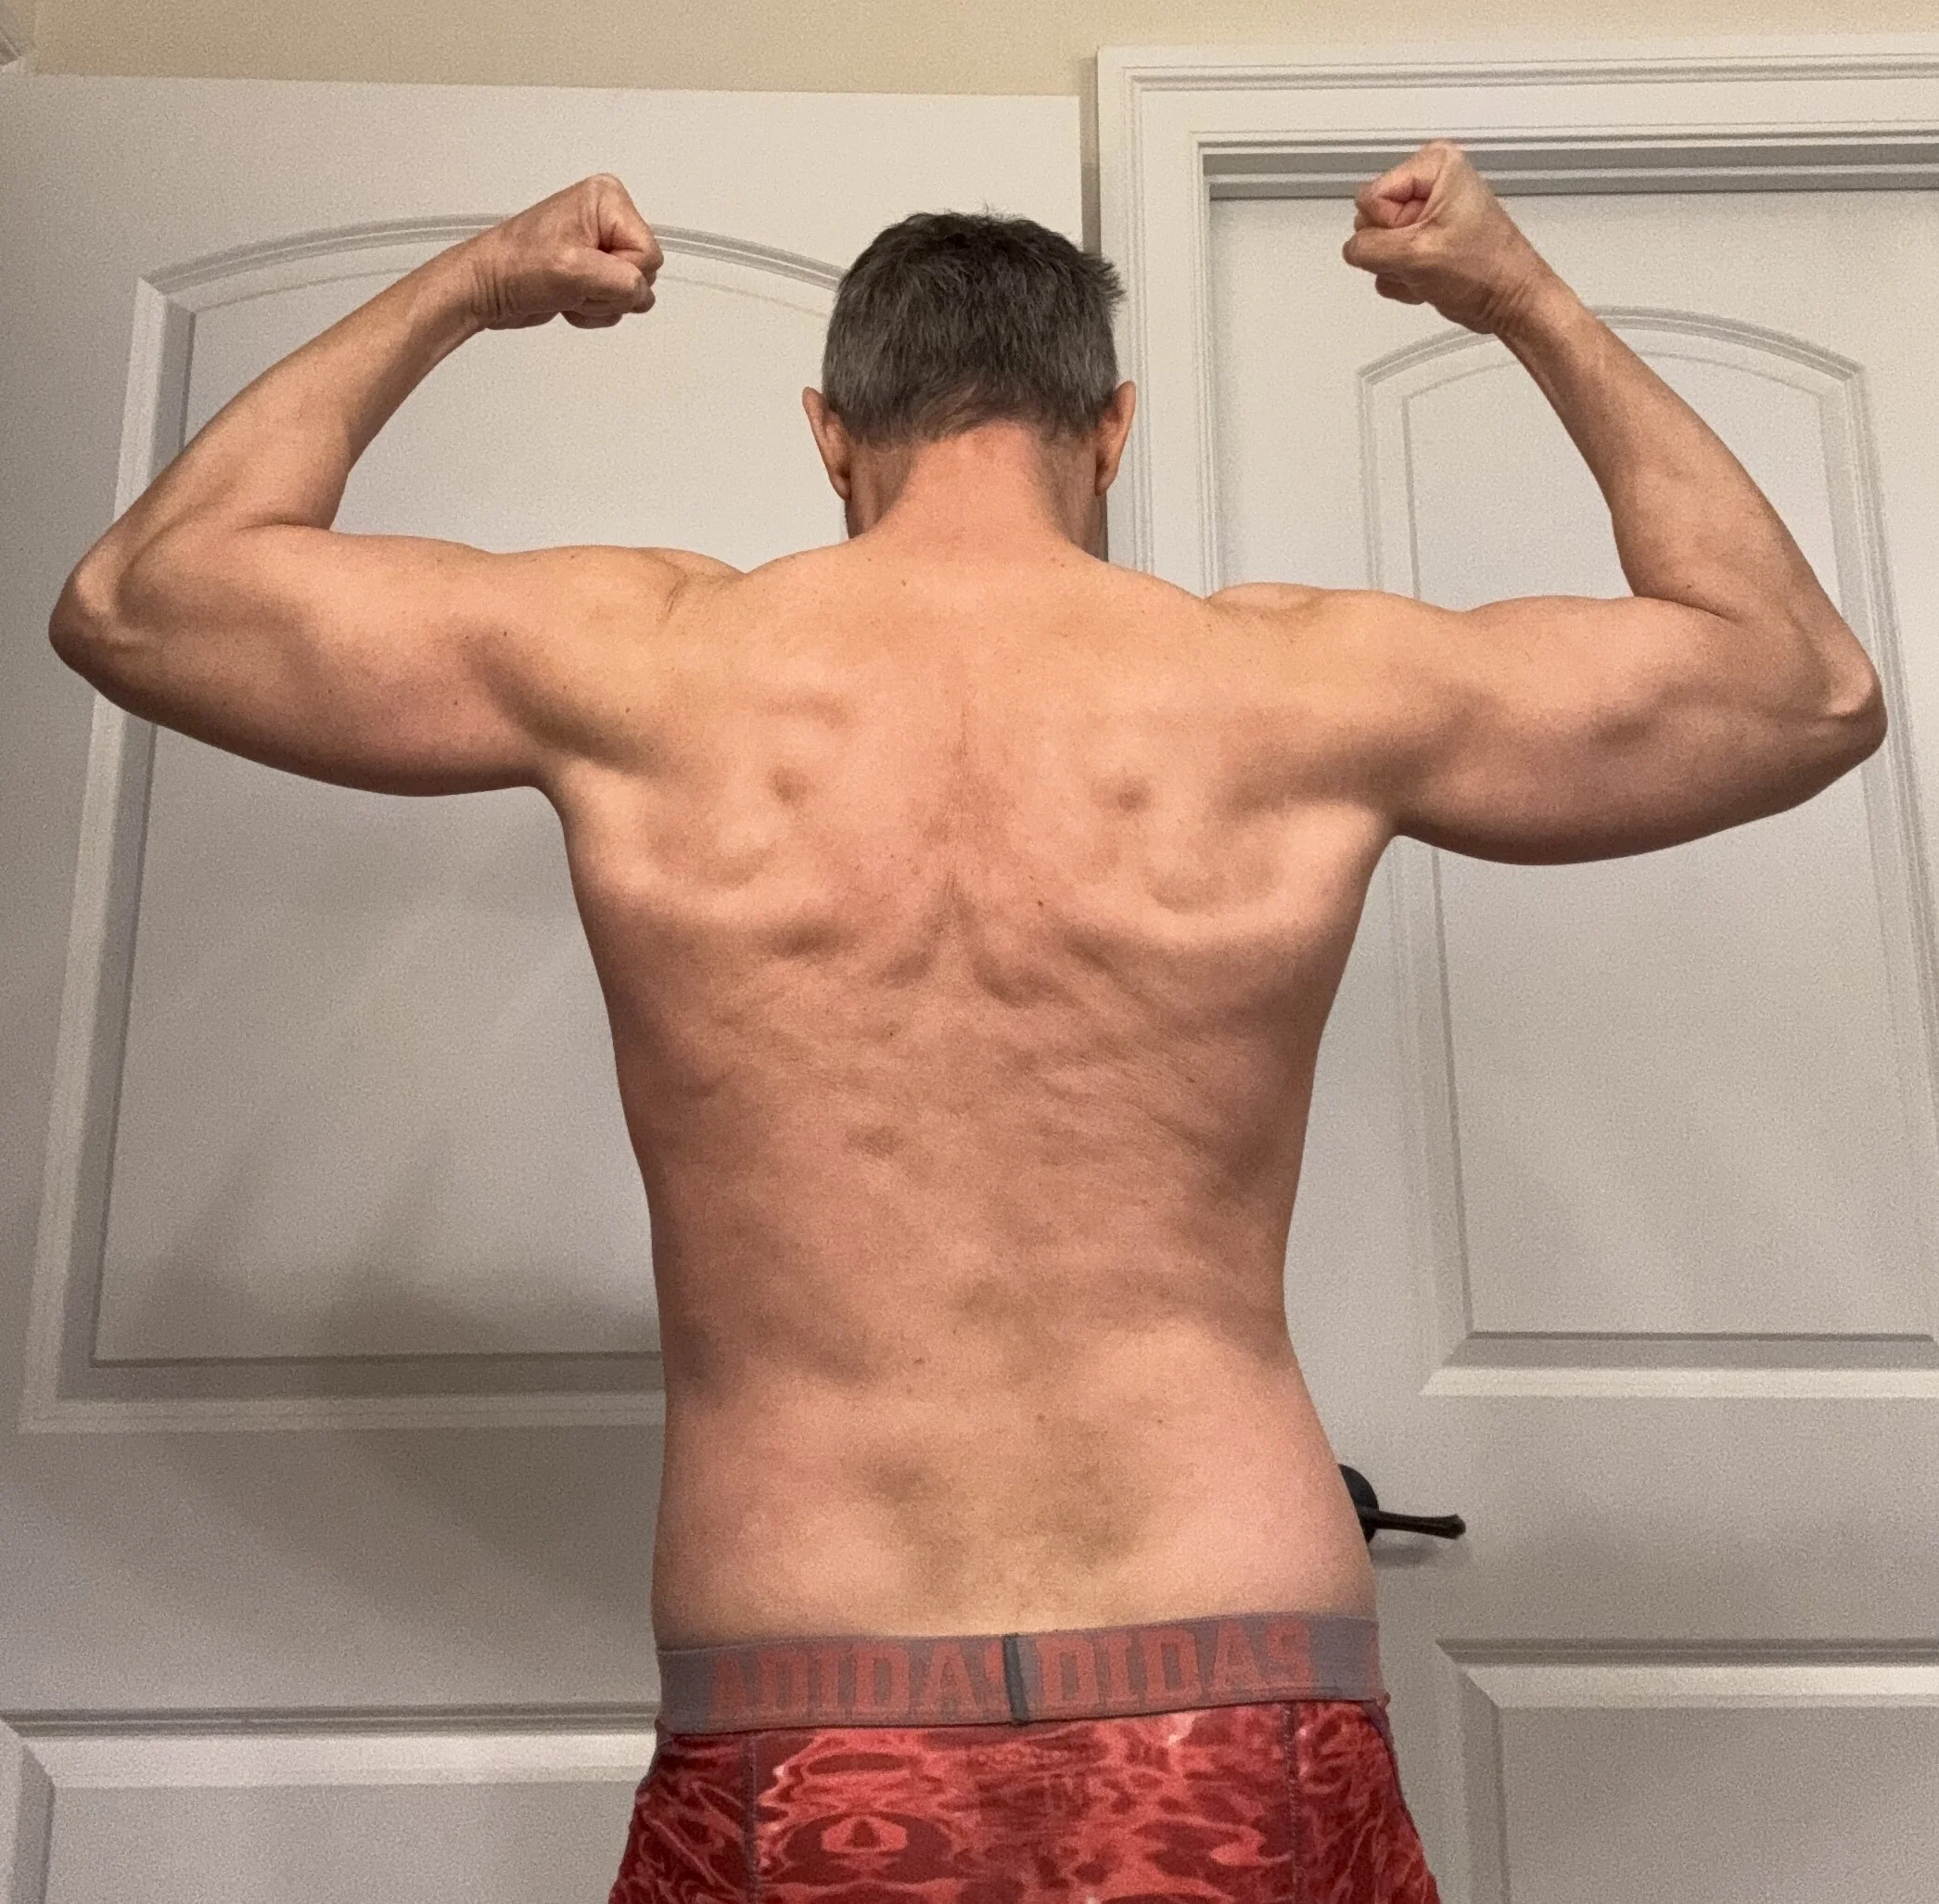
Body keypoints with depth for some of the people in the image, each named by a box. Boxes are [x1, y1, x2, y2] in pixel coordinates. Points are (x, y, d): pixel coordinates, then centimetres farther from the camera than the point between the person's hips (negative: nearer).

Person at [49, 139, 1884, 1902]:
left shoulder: (640, 671, -5)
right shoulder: (1301, 688, -5)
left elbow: (125, 597, 13)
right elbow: (1816, 688, 13)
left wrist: (453, 288, 22)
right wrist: (1529, 300, 19)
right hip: (1251, 1755, 1)